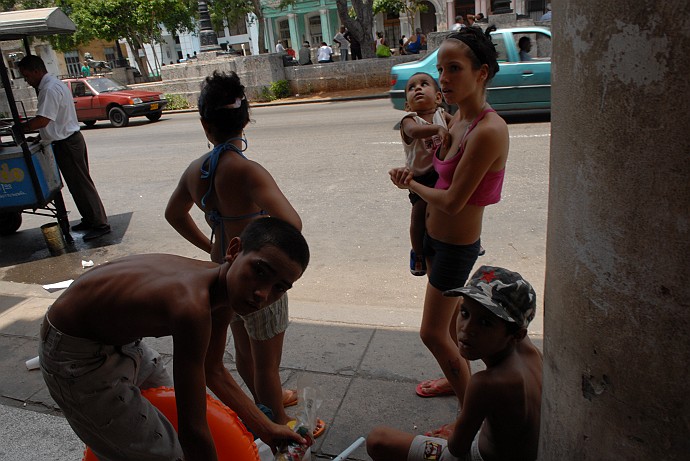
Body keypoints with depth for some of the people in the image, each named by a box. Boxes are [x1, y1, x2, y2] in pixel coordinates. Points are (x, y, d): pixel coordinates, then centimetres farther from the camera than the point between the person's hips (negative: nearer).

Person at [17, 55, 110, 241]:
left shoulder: (50, 89, -18)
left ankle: (100, 224, -1)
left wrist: (20, 128, -14)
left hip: (66, 143, -10)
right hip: (71, 138, 10)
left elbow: (42, 120, -26)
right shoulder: (56, 84, 15)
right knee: (79, 183, 15)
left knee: (80, 184, -5)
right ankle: (89, 219, 24)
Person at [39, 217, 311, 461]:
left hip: (118, 338, 9)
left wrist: (267, 429, 3)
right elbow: (193, 431, -34)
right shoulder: (191, 307, -40)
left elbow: (213, 371, 3)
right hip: (75, 358, -8)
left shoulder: (225, 287, -11)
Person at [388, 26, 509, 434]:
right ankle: (457, 379, 47)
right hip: (436, 234, 9)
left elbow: (453, 201, -26)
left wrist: (413, 185, -8)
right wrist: (412, 173, -8)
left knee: (433, 333, 3)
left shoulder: (489, 131, -28)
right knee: (450, 322, 24)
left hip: (457, 245, -8)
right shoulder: (459, 118, 1)